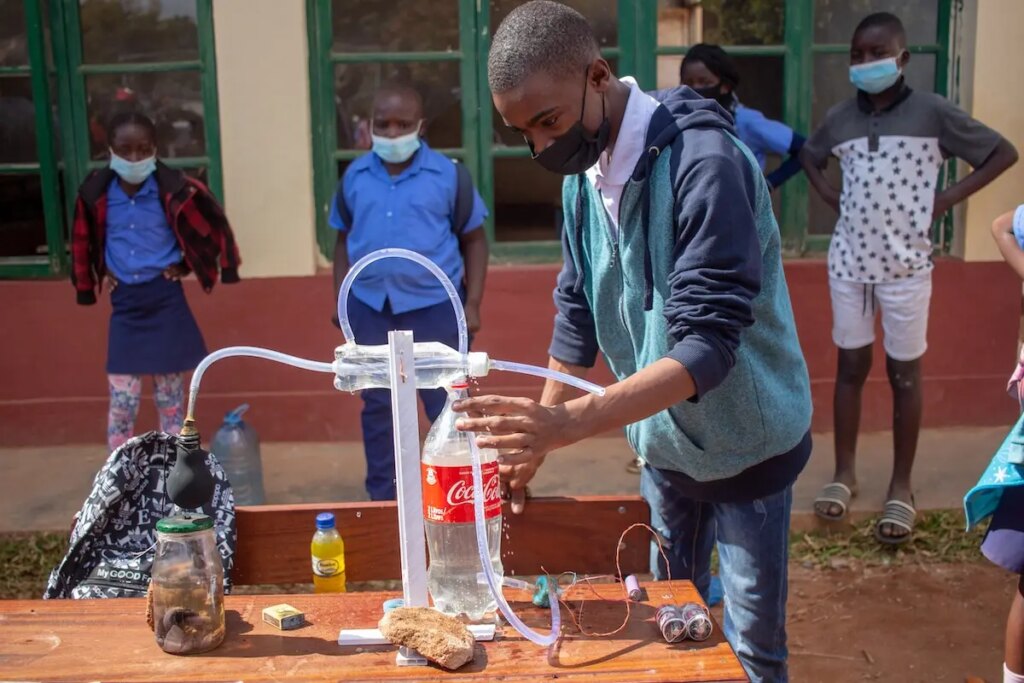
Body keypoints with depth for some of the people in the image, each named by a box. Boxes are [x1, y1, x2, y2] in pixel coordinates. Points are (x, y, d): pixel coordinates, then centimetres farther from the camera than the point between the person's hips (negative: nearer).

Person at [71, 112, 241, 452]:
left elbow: (214, 225, 1)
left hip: (165, 298, -2)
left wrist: (185, 264, 1)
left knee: (170, 395, 7)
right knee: (122, 398, 2)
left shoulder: (172, 188, -13)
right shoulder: (97, 192, -6)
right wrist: (101, 273, 9)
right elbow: (83, 242, 14)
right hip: (124, 301, 2)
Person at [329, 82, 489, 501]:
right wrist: (339, 301, 7)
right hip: (369, 308, 3)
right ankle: (381, 499, 27)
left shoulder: (448, 175, -4)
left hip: (435, 307, -3)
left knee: (446, 407, 6)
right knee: (377, 407, 13)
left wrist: (473, 304, -5)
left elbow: (474, 240, 0)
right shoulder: (355, 176, 4)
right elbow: (344, 240, 13)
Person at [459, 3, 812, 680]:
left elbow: (708, 345, -34)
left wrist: (570, 422, -44)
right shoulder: (584, 171, -4)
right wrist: (533, 436, 1)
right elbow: (578, 314, 5)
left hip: (746, 445, -6)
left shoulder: (704, 162, -27)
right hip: (663, 440, 6)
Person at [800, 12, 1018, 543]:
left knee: (904, 374, 5)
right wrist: (827, 193, 6)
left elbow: (1003, 152, -2)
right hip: (849, 261, 3)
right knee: (850, 365, 10)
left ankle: (901, 488, 16)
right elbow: (808, 155, 24)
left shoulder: (932, 112, -7)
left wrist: (949, 199, -8)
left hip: (906, 265, -3)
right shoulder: (839, 118, 3)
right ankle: (844, 473, 23)